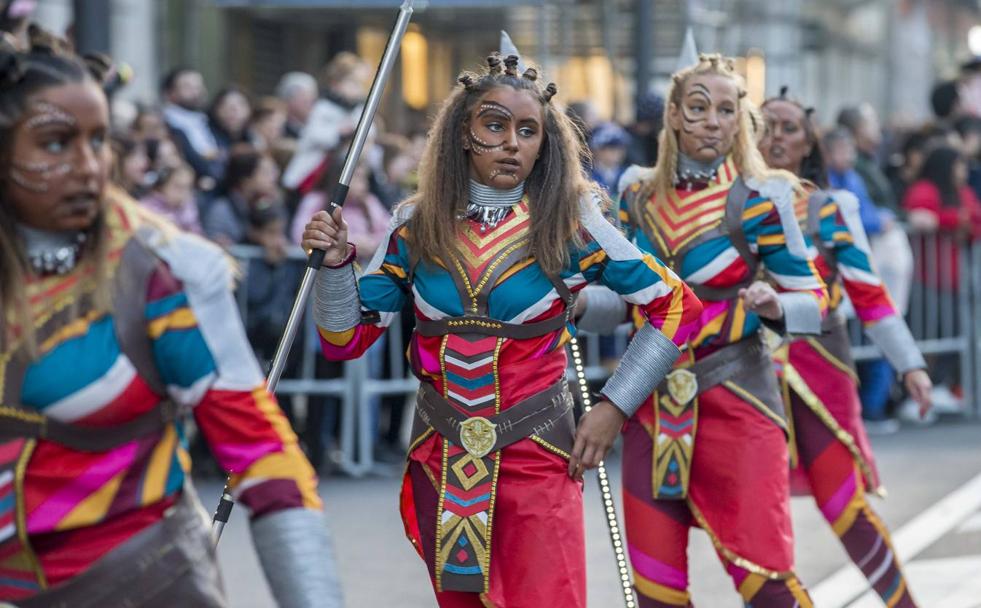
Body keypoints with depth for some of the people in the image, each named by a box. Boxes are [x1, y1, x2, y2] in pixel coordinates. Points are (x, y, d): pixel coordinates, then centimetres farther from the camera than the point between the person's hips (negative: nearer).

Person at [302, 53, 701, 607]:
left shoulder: (570, 225, -7)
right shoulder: (418, 224, 1)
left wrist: (613, 407, -6)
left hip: (537, 457, -3)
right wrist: (336, 264, -13)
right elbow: (347, 339, 4)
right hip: (441, 459, 3)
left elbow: (676, 308, -2)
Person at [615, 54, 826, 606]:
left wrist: (773, 305, -24)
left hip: (734, 400, -5)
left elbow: (814, 299, -4)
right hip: (654, 404, 5)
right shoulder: (638, 193, 7)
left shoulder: (758, 199, -7)